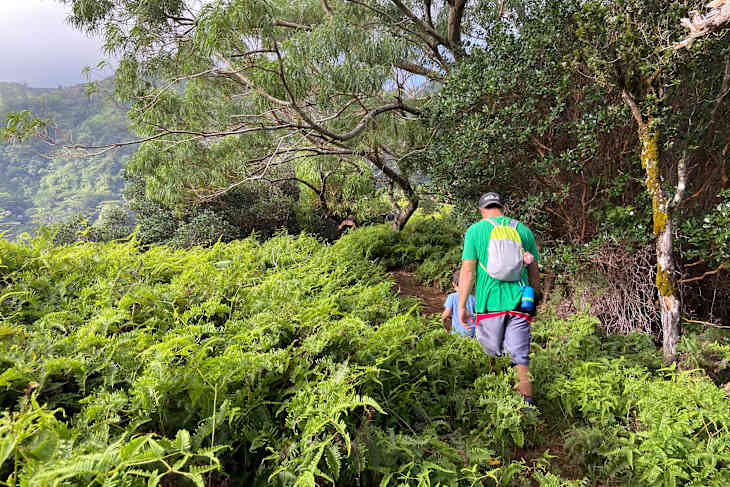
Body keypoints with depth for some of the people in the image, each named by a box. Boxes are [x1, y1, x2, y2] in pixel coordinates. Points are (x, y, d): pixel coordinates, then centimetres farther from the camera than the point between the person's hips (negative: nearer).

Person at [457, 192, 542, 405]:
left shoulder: (475, 231, 1)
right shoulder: (523, 230, 10)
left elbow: (467, 270, -4)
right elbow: (534, 271, 13)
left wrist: (462, 306, -1)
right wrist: (536, 296, 26)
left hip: (490, 302, -2)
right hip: (518, 302, 2)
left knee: (491, 355, 11)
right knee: (520, 357, 5)